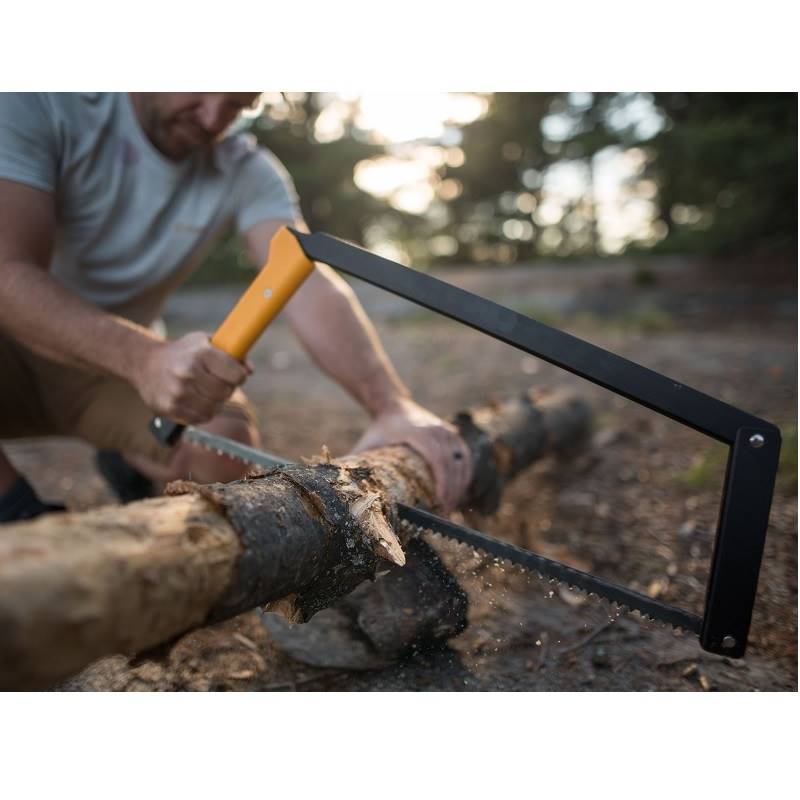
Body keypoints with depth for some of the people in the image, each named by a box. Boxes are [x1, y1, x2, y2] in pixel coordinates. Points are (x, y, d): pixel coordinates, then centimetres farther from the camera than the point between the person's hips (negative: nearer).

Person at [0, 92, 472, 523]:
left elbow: (310, 284, -24)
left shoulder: (249, 173, -9)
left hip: (112, 363, 3)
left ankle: (127, 463, 12)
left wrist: (392, 404, -42)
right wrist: (144, 358, -49)